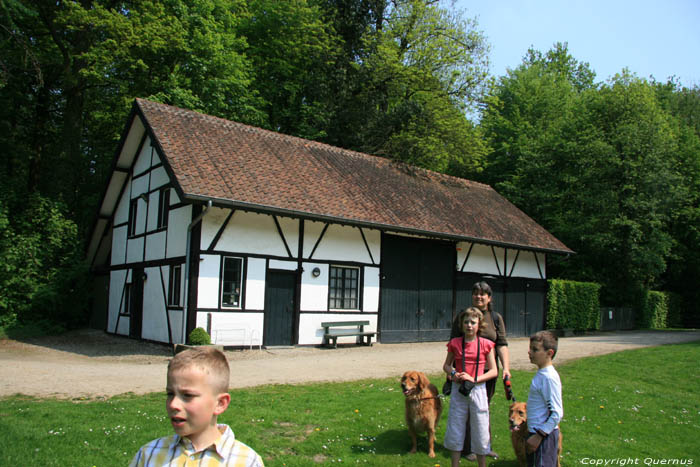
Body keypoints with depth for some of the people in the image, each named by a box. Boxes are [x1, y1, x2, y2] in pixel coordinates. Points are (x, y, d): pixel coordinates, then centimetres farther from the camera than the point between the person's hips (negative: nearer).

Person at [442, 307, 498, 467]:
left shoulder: (486, 344, -5)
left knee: (480, 430, 8)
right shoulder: (455, 343, -1)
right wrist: (453, 374, -11)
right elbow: (446, 365, 11)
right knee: (455, 430, 10)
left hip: (477, 390, -1)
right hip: (458, 390, 2)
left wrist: (474, 379, -15)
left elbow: (494, 371, -3)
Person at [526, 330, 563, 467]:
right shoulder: (541, 373, 7)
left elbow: (556, 413, -23)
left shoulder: (549, 377, -22)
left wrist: (538, 435, -20)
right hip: (536, 431, 9)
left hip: (544, 435, -9)